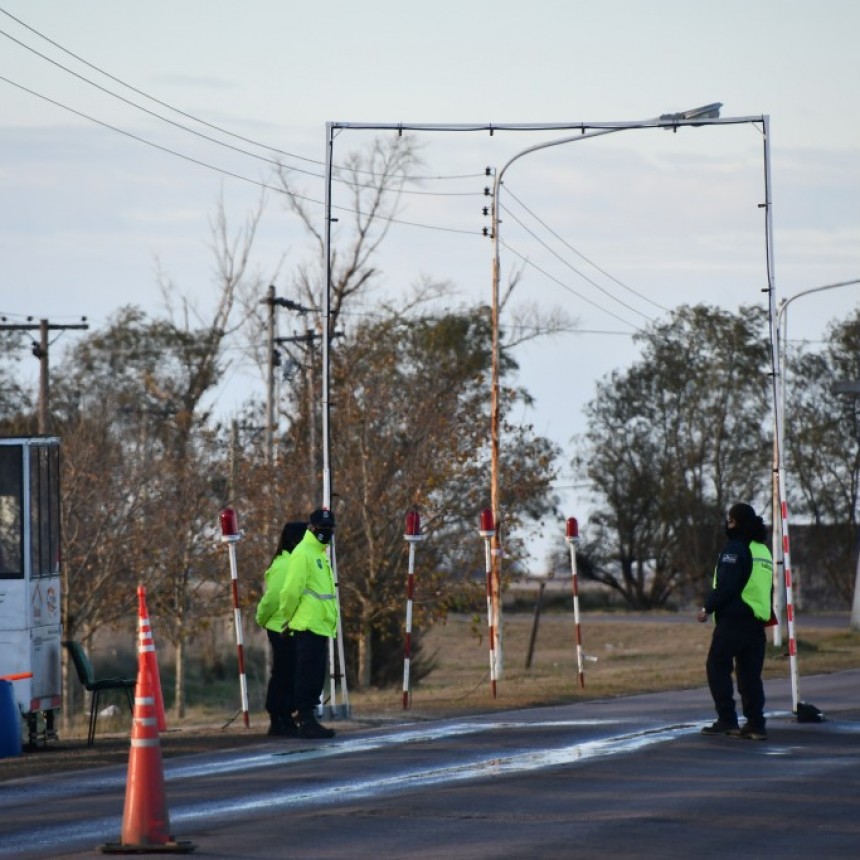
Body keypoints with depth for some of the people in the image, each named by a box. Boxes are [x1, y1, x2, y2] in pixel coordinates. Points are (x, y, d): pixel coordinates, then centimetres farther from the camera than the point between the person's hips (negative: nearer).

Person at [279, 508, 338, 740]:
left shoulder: (320, 553, 20)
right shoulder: (303, 553, -11)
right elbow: (291, 590, -15)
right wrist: (289, 620, -6)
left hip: (320, 627, 9)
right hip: (308, 627, -9)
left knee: (316, 678, 10)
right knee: (308, 676, -10)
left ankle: (308, 720, 14)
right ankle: (306, 722, -11)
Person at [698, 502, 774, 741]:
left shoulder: (735, 549, -10)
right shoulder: (763, 550, 17)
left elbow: (726, 585, -17)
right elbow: (768, 589, 20)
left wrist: (708, 607, -8)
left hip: (733, 618, -8)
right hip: (757, 622, 8)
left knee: (717, 667, -1)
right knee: (750, 674, 8)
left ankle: (727, 720, -8)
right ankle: (755, 724, 3)